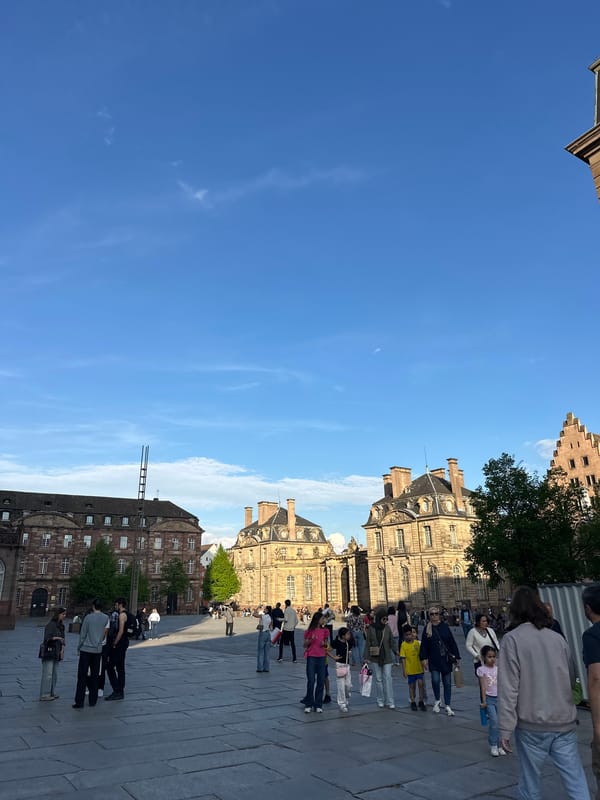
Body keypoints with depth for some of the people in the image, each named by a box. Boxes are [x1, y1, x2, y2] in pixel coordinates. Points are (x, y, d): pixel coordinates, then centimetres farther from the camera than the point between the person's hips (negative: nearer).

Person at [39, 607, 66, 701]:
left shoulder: (61, 625, 12)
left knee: (55, 674, 11)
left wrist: (62, 649, 5)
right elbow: (47, 638, -19)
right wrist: (56, 638, -33)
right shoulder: (51, 625, -12)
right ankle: (44, 695, 1)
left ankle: (51, 693, 19)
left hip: (57, 653, 8)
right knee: (48, 674, -6)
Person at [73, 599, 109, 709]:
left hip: (86, 649, -3)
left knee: (82, 676, 1)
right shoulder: (106, 618, 2)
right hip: (98, 650, 3)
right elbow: (105, 634, 8)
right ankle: (93, 700, 13)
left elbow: (83, 634, -4)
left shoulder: (88, 617, -7)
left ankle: (79, 701, 0)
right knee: (95, 676, 10)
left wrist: (79, 647, 5)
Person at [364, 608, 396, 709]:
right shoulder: (371, 629, -5)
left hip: (387, 657, 1)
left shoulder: (387, 628, -1)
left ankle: (390, 701, 1)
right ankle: (380, 700, 19)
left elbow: (391, 642, 7)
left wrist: (393, 652, 5)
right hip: (375, 658, 0)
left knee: (388, 678, -4)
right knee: (378, 679, 7)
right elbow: (368, 643, -2)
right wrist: (366, 657, -4)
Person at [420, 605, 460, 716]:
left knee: (447, 682, 5)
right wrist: (424, 658, -4)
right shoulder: (427, 628, 1)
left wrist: (456, 657, 2)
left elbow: (452, 642, 4)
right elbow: (424, 645, 2)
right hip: (433, 660, -1)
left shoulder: (445, 626, 1)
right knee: (435, 680, -12)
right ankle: (437, 701, 16)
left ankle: (448, 706, 19)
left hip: (446, 659, 1)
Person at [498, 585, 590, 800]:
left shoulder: (513, 638, -9)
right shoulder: (557, 638, 4)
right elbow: (572, 679, 12)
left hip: (532, 726, -3)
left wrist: (505, 729, -7)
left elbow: (508, 688, -12)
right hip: (564, 724, 4)